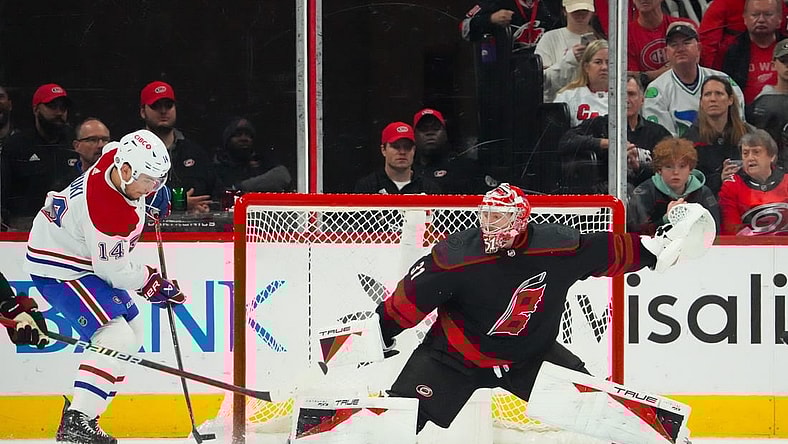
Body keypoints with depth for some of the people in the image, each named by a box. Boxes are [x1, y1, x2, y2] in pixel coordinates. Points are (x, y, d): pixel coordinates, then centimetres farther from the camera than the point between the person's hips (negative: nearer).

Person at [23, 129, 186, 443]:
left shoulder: (117, 156, -11)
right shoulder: (106, 212, -35)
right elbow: (115, 271, -24)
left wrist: (153, 197, 16)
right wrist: (151, 282, -9)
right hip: (59, 269, -11)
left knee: (132, 330, 14)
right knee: (116, 339, -22)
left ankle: (81, 412, 16)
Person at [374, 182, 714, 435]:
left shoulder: (558, 248, -18)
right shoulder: (456, 256, -24)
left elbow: (608, 252, -4)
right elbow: (411, 297, -16)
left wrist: (659, 247, -1)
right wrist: (382, 330, -15)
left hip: (530, 353, 2)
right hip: (457, 355, -2)